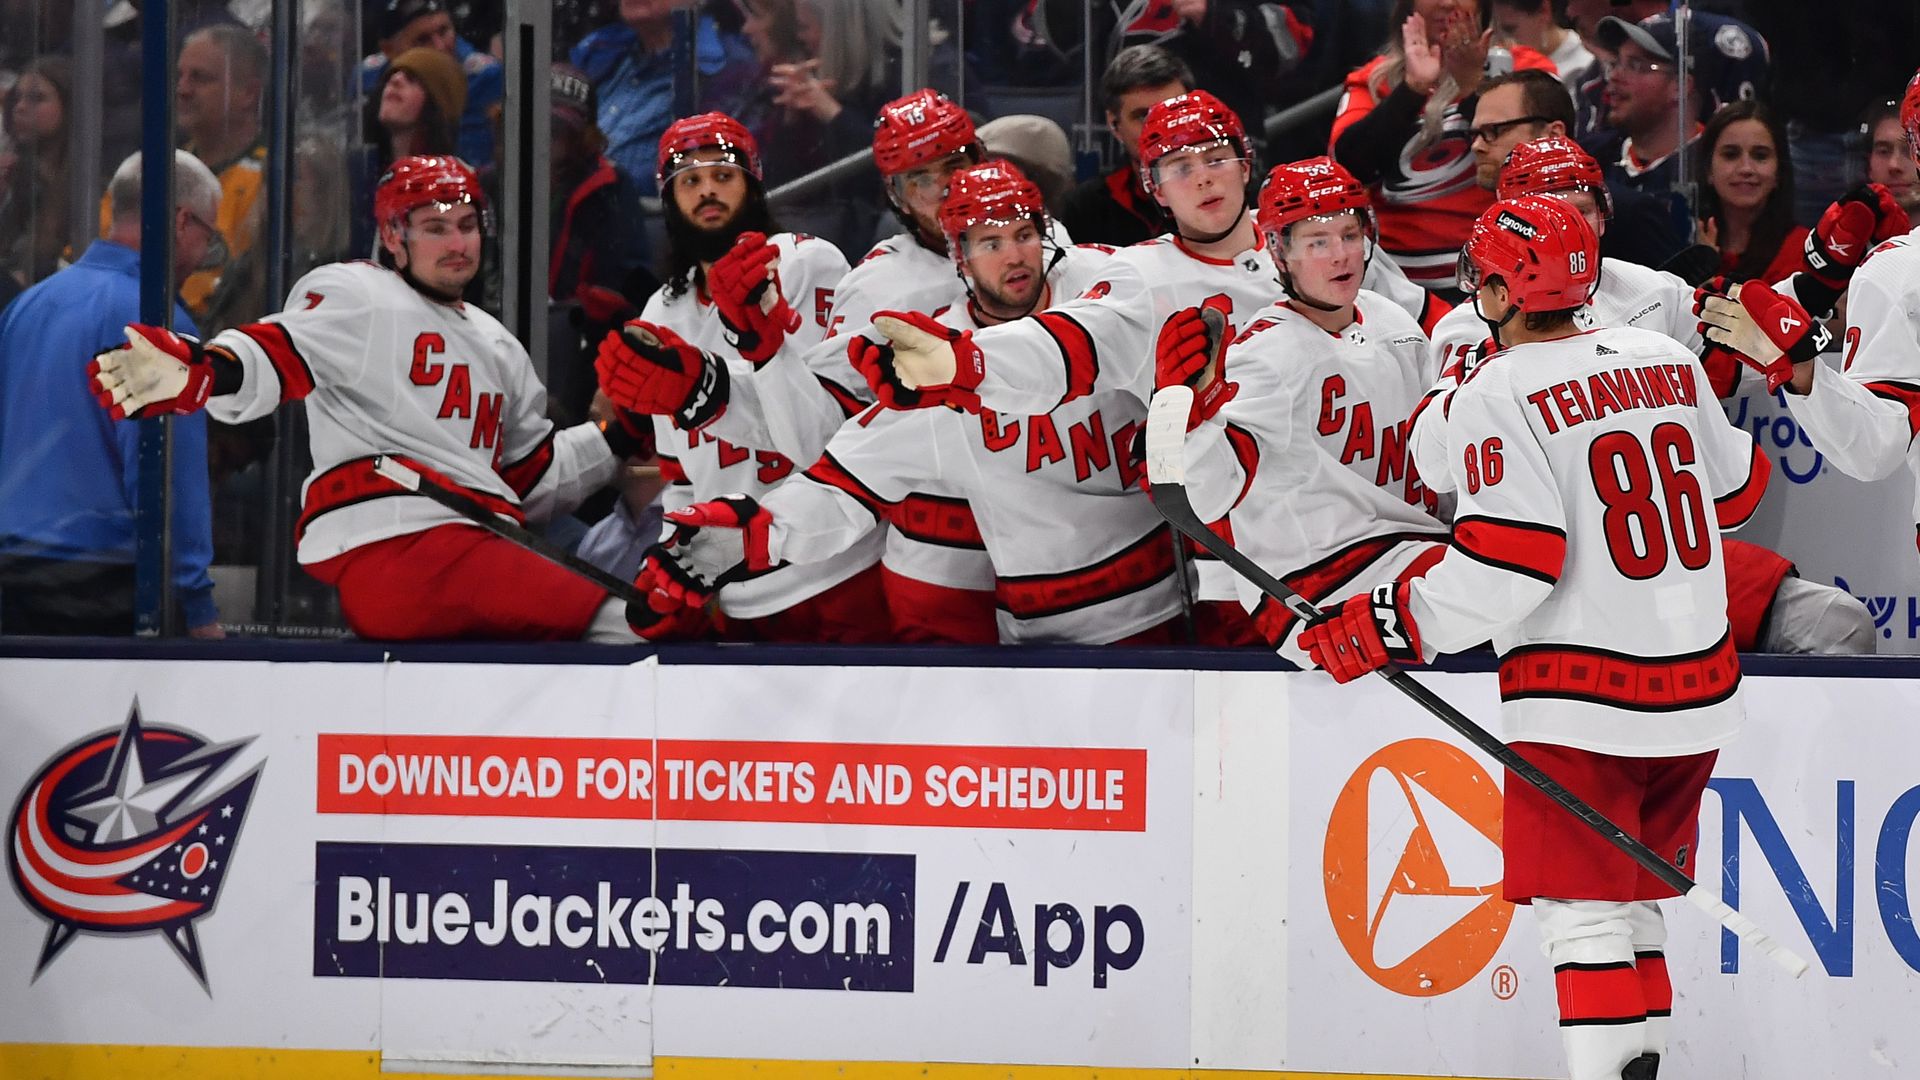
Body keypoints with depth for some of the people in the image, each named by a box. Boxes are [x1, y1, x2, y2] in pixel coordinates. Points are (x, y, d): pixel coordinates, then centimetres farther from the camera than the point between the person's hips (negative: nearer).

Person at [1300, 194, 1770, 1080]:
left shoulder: (1500, 393, -12)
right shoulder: (1666, 359, 8)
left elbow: (1508, 561, -18)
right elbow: (1736, 490, 19)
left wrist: (1389, 626, -9)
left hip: (1582, 701, -7)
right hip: (1697, 689, 7)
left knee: (1583, 908, -3)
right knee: (1636, 895, 18)